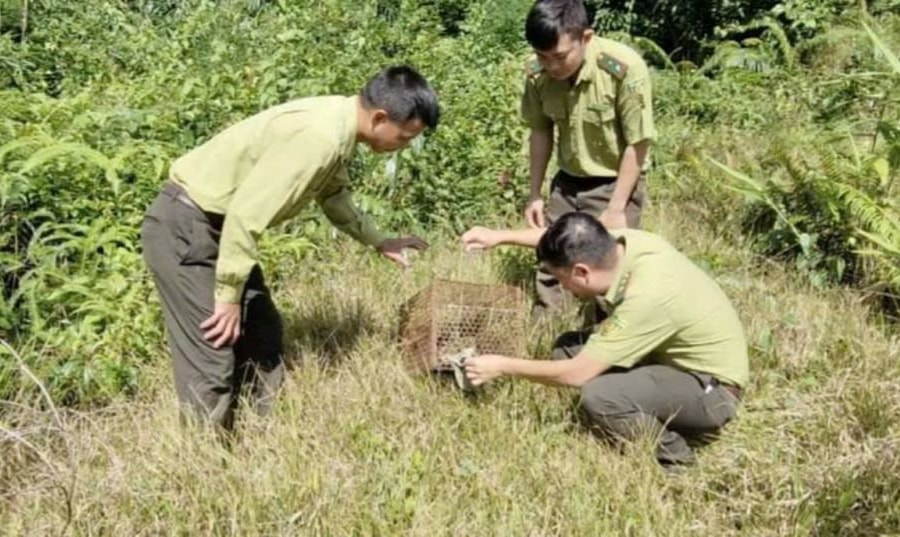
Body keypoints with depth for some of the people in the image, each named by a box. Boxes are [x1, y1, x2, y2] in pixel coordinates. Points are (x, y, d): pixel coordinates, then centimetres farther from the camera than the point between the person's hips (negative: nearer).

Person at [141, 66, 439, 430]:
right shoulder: (320, 136, -28)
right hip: (185, 228, -10)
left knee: (262, 334, 17)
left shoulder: (339, 122, 3)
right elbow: (247, 214, -30)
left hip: (218, 226, 10)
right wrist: (229, 296, -22)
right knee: (212, 359, -9)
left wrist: (378, 242, 24)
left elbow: (333, 194, 23)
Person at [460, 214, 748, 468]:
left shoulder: (646, 297, -35)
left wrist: (502, 366, -15)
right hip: (679, 356, 8)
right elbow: (564, 239, 11)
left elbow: (576, 374, -27)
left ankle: (673, 456, -3)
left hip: (712, 389, -8)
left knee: (598, 395, -31)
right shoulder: (626, 242, -13)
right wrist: (501, 235, 9)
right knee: (568, 347, 1)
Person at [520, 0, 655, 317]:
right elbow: (540, 131, 2)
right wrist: (535, 194, 6)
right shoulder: (537, 72, -14)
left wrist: (615, 209, -17)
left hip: (616, 184, -5)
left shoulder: (625, 69, -28)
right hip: (568, 182, 5)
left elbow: (637, 145, -19)